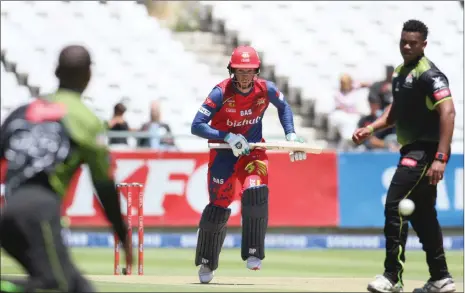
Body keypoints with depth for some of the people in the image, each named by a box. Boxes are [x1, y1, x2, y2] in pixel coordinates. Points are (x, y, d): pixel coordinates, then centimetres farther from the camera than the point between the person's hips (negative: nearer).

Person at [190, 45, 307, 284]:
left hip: (253, 151, 2)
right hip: (223, 153, -2)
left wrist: (290, 134, -1)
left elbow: (283, 107, 10)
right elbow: (197, 126, -27)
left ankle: (253, 253, -9)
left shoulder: (265, 89, -13)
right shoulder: (221, 93, -23)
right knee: (219, 206, -2)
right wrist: (228, 137, -34)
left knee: (255, 193, -23)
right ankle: (206, 263, 17)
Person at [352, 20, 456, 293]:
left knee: (395, 207, -14)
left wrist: (440, 158, -32)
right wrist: (370, 129, 10)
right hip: (413, 150, 10)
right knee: (423, 215, 13)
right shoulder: (400, 73, 14)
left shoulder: (429, 74, -15)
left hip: (426, 150, -10)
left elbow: (448, 112, -25)